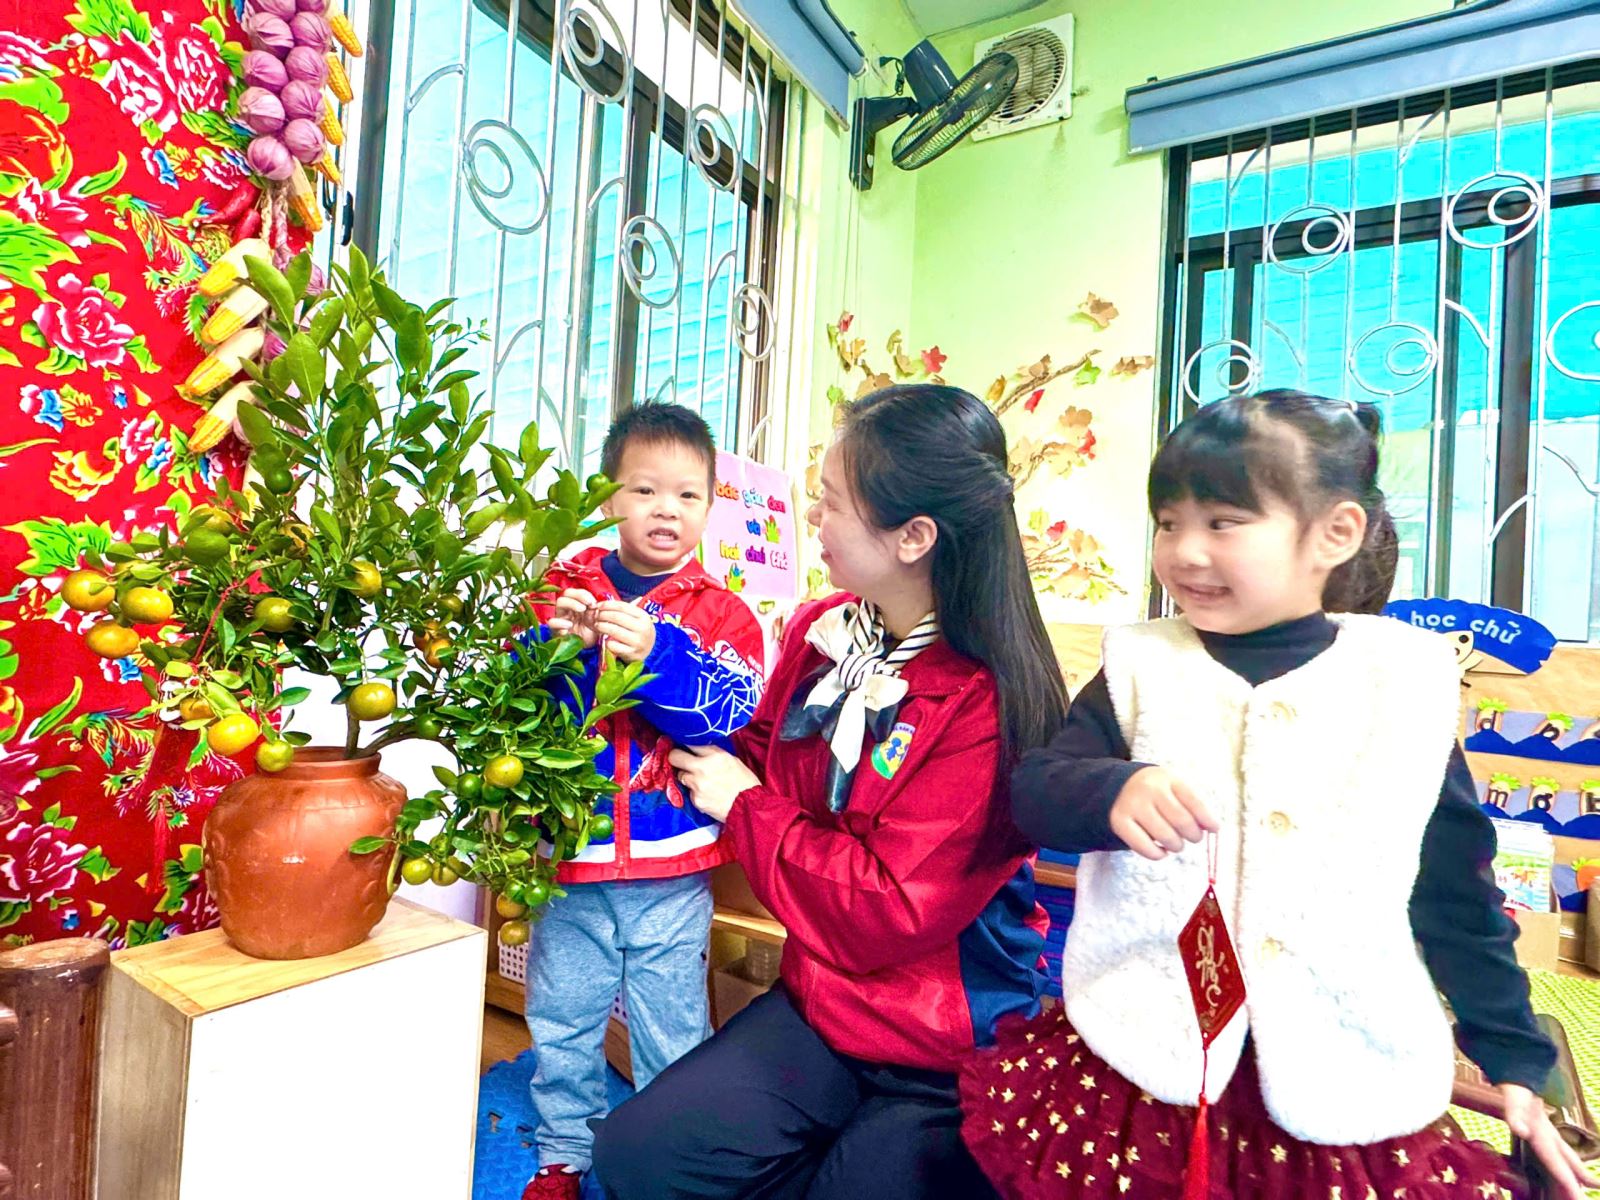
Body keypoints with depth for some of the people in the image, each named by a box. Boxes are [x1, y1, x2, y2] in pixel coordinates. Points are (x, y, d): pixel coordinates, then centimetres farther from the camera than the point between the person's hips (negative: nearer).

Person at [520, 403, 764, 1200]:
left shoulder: (720, 612, -5)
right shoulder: (561, 591, -2)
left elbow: (735, 714, -18)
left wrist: (655, 650, -30)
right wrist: (556, 646, -26)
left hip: (672, 869, -1)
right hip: (569, 861, 2)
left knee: (671, 1025, 17)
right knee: (561, 1021, 21)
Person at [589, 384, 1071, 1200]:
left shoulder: (988, 700, -25)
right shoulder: (821, 630, -6)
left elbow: (892, 909, -24)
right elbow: (762, 761, 9)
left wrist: (745, 806, -15)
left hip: (946, 1063, -5)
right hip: (819, 1006, 6)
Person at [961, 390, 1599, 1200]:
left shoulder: (1405, 680, -2)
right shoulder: (1141, 666, -3)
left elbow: (1456, 891, 7)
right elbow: (1033, 791, -10)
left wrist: (1514, 1057, 12)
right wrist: (1112, 792, -30)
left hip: (1344, 1082, 1)